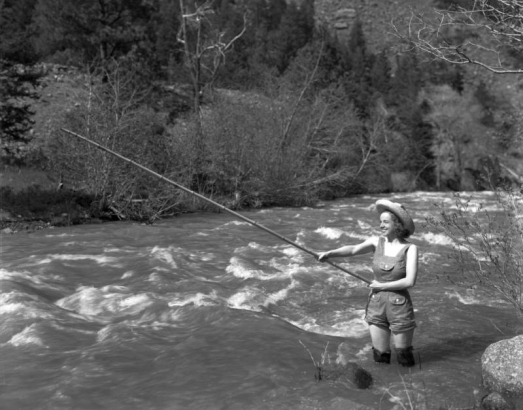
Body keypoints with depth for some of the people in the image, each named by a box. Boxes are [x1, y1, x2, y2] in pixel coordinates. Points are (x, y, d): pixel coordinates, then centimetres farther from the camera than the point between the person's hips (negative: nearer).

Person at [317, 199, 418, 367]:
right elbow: (353, 249, -16)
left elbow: (410, 281, -18)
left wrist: (381, 286, -12)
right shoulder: (377, 242, 0)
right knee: (380, 357, 8)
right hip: (376, 307, 3)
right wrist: (329, 253, -31)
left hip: (400, 309, -3)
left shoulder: (410, 248, -10)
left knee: (404, 359, 8)